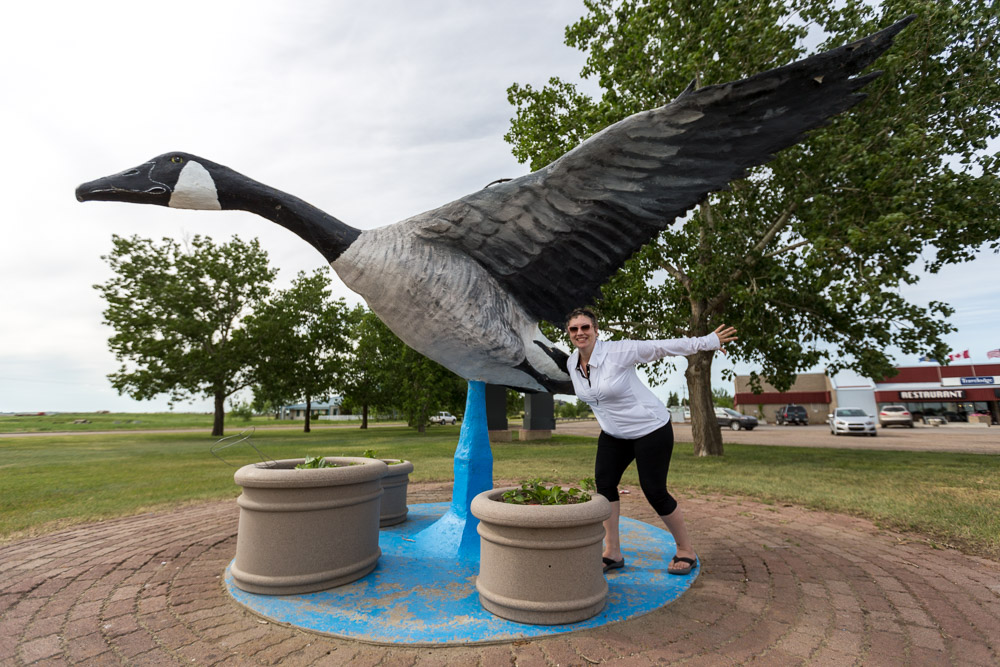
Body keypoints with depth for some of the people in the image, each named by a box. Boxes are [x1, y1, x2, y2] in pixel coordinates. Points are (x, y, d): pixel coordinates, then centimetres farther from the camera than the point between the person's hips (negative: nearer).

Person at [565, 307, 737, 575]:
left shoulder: (618, 352, -23)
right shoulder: (571, 365, -3)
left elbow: (664, 346, -17)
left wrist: (708, 341, -10)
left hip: (650, 429, -6)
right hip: (614, 434, 6)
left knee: (654, 491, -3)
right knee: (603, 482, -6)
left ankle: (686, 550, 20)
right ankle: (612, 553, 7)